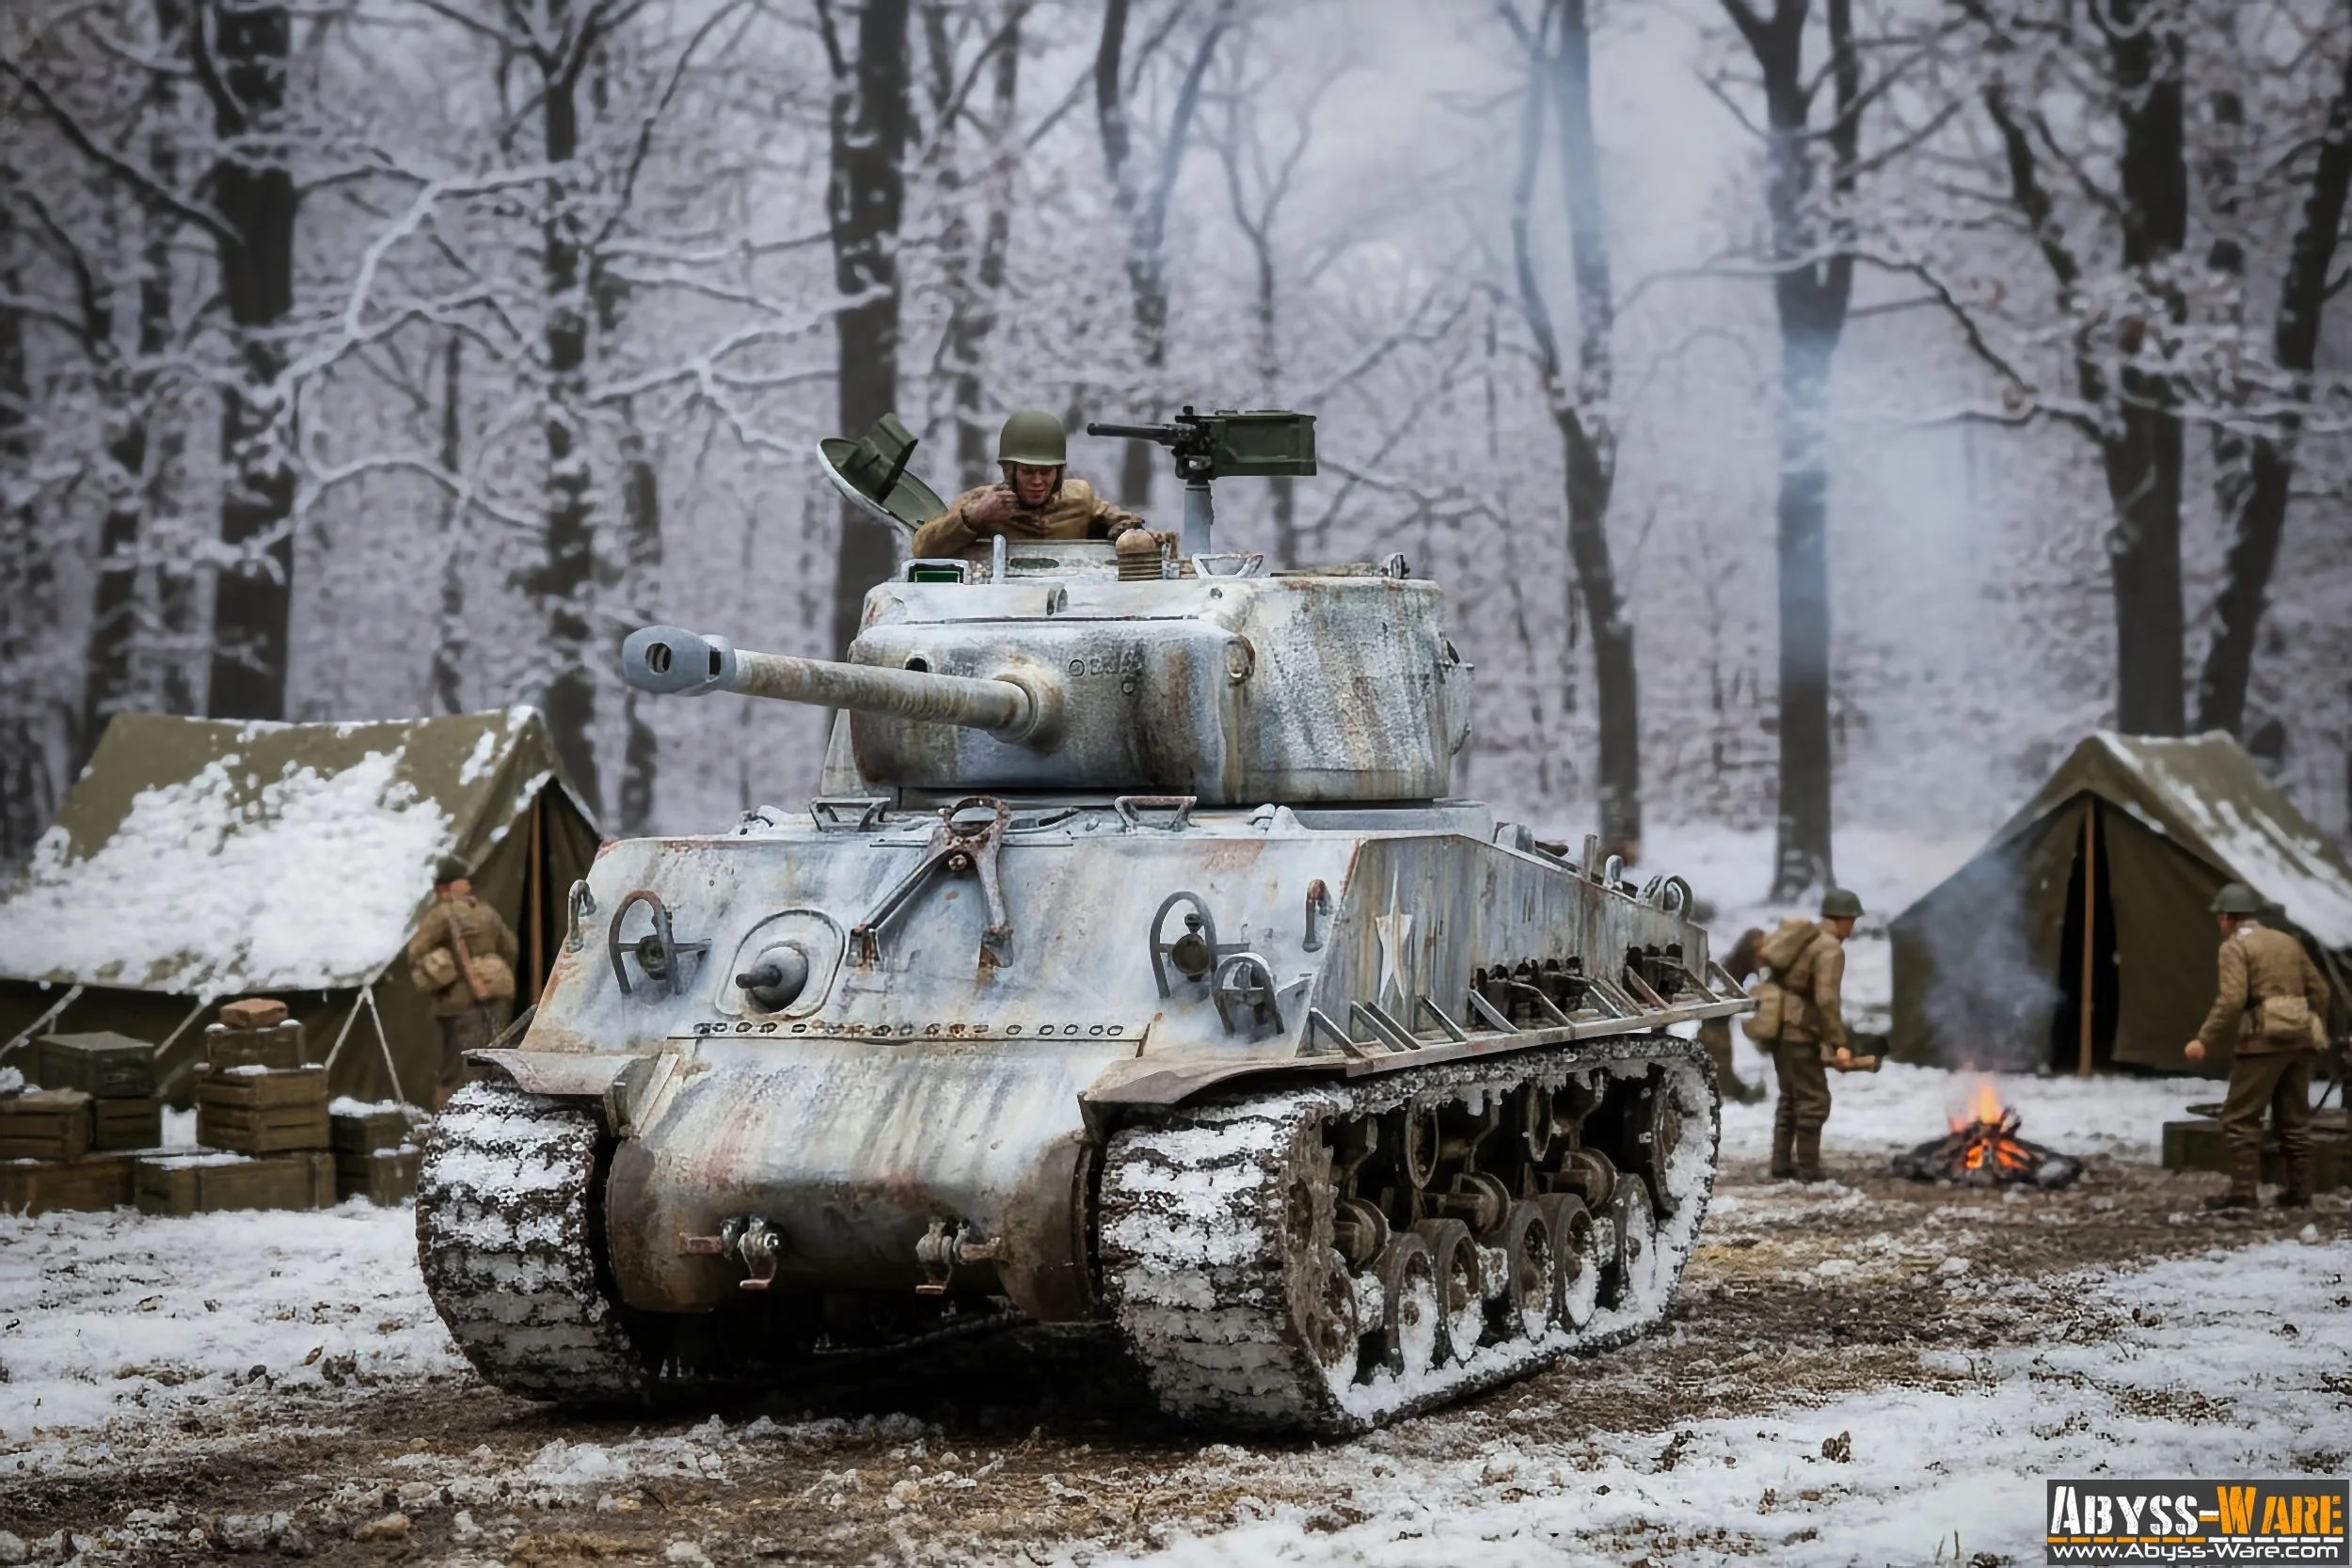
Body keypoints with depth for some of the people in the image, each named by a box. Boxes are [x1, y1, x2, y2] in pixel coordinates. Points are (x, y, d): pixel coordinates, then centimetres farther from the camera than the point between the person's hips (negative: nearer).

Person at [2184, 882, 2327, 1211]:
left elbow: (2231, 1000, -17)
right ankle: (2299, 1190, 14)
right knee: (2294, 1119, 13)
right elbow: (2319, 990, 18)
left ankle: (2244, 1191, -8)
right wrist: (2315, 1031, 31)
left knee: (2240, 1117, -2)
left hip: (2264, 1040, -7)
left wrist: (2205, 1041, -15)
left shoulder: (2235, 947, -4)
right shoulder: (2288, 942, 18)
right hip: (2299, 1039, 7)